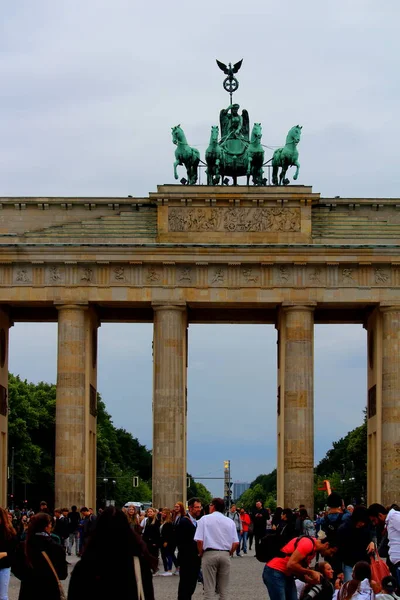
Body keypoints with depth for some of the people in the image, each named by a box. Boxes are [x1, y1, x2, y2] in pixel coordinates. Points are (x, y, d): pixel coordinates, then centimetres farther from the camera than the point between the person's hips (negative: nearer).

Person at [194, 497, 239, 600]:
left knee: (209, 589, -1)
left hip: (209, 554, -3)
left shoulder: (205, 519, -1)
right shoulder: (230, 522, 8)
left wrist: (201, 553, 6)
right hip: (225, 555, 3)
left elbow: (199, 540, -8)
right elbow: (236, 543, 3)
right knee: (224, 589, 9)